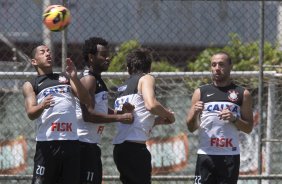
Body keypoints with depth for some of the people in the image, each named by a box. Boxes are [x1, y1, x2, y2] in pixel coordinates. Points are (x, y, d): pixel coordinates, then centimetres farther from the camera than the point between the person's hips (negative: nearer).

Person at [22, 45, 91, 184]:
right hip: (46, 142, -3)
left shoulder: (66, 78, 22)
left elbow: (86, 100, 9)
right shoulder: (30, 85, 11)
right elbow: (31, 113, -5)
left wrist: (74, 78, -6)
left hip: (71, 141, 4)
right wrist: (42, 106, -28)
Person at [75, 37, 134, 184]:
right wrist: (119, 118, -19)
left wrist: (121, 112, 6)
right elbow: (88, 115, -23)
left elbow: (101, 111, 25)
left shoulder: (97, 80, 18)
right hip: (84, 143, -10)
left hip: (92, 144, 10)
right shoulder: (88, 79, -13)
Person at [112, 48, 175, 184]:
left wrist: (158, 120, 25)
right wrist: (169, 115, -1)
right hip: (135, 147, -8)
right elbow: (151, 105, -18)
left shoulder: (123, 87, 23)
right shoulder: (146, 79, 1)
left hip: (119, 147, 8)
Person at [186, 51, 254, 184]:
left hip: (230, 155, 0)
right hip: (206, 154, 0)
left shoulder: (242, 94, 7)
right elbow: (191, 128, 8)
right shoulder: (201, 92, 9)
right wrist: (195, 113, -12)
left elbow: (249, 128, 6)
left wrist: (234, 119, -12)